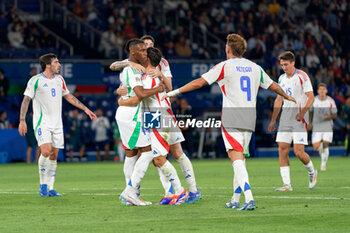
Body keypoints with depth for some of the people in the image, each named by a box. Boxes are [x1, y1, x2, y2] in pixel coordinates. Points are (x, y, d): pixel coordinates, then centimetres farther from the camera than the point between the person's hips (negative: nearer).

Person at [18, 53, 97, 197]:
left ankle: (50, 188, 7)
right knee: (46, 151, -21)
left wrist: (85, 109, 21)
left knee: (54, 155, 2)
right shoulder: (35, 81, -6)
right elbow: (26, 100, -5)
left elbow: (69, 96, 24)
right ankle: (43, 184, -6)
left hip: (56, 124, 6)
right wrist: (22, 121, -13)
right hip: (42, 122, -6)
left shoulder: (59, 79, 12)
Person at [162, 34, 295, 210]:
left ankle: (249, 198, -28)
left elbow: (199, 83, -7)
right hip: (249, 119, 6)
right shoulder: (255, 68, 13)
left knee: (236, 158, -12)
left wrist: (175, 92, 0)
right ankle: (235, 200, 19)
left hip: (231, 119, -6)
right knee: (240, 158, 15)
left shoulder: (225, 66, -3)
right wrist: (287, 97, 45)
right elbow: (273, 86, 25)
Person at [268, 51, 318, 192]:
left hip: (299, 118, -6)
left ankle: (312, 172, 17)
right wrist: (273, 121, 18)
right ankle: (287, 184, -2)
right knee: (282, 150, -4)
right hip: (285, 117, 6)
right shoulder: (282, 79, 14)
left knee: (298, 151, -12)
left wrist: (302, 112, -24)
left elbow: (311, 97, -10)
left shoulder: (302, 76, -5)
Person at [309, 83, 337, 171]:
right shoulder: (314, 100, -1)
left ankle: (323, 164, 6)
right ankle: (320, 147, 29)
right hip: (317, 126, 1)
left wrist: (329, 116, -24)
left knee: (325, 145, -10)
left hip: (328, 126, -1)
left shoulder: (331, 101, -7)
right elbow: (311, 112, 16)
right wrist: (310, 122, 10)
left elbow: (335, 115, -3)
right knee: (316, 146, -9)